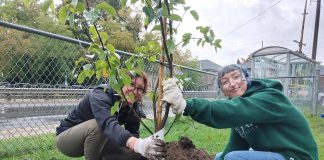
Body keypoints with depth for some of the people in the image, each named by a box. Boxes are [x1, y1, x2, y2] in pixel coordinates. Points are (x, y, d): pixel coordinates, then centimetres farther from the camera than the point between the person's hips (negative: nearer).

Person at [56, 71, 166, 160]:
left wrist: (146, 146, -38)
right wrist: (137, 144, -65)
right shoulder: (101, 95, -30)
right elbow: (108, 124, -48)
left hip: (97, 142, 6)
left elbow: (133, 134, -14)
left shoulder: (133, 108, -9)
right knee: (98, 125, -37)